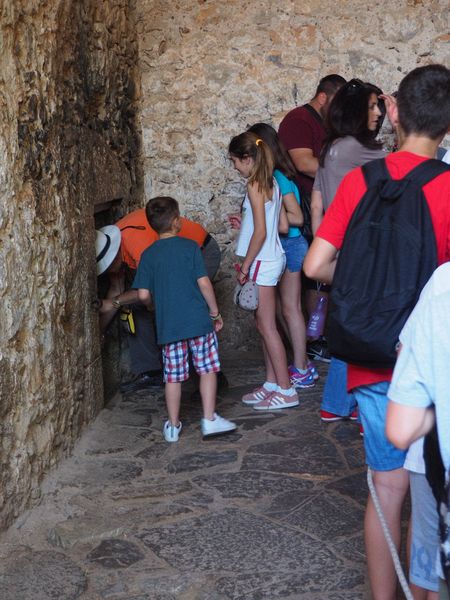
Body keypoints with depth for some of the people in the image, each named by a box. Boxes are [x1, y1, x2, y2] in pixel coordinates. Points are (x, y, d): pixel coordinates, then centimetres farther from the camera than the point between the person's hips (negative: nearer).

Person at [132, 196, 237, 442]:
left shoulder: (148, 255, 2)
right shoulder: (190, 247, -4)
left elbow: (143, 295, -2)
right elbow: (204, 283, -8)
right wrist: (215, 312, 2)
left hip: (168, 326, 3)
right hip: (198, 320, -2)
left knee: (173, 376, 10)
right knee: (208, 369, 9)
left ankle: (173, 426, 18)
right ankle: (209, 419, 9)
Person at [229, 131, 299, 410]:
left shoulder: (255, 186, -16)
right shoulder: (271, 183, 10)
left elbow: (260, 232, -20)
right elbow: (284, 225, 12)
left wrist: (245, 265, -13)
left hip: (262, 262, -9)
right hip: (273, 259, 9)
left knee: (267, 327, -3)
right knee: (265, 325, 15)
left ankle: (286, 390, 2)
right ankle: (272, 383, 22)